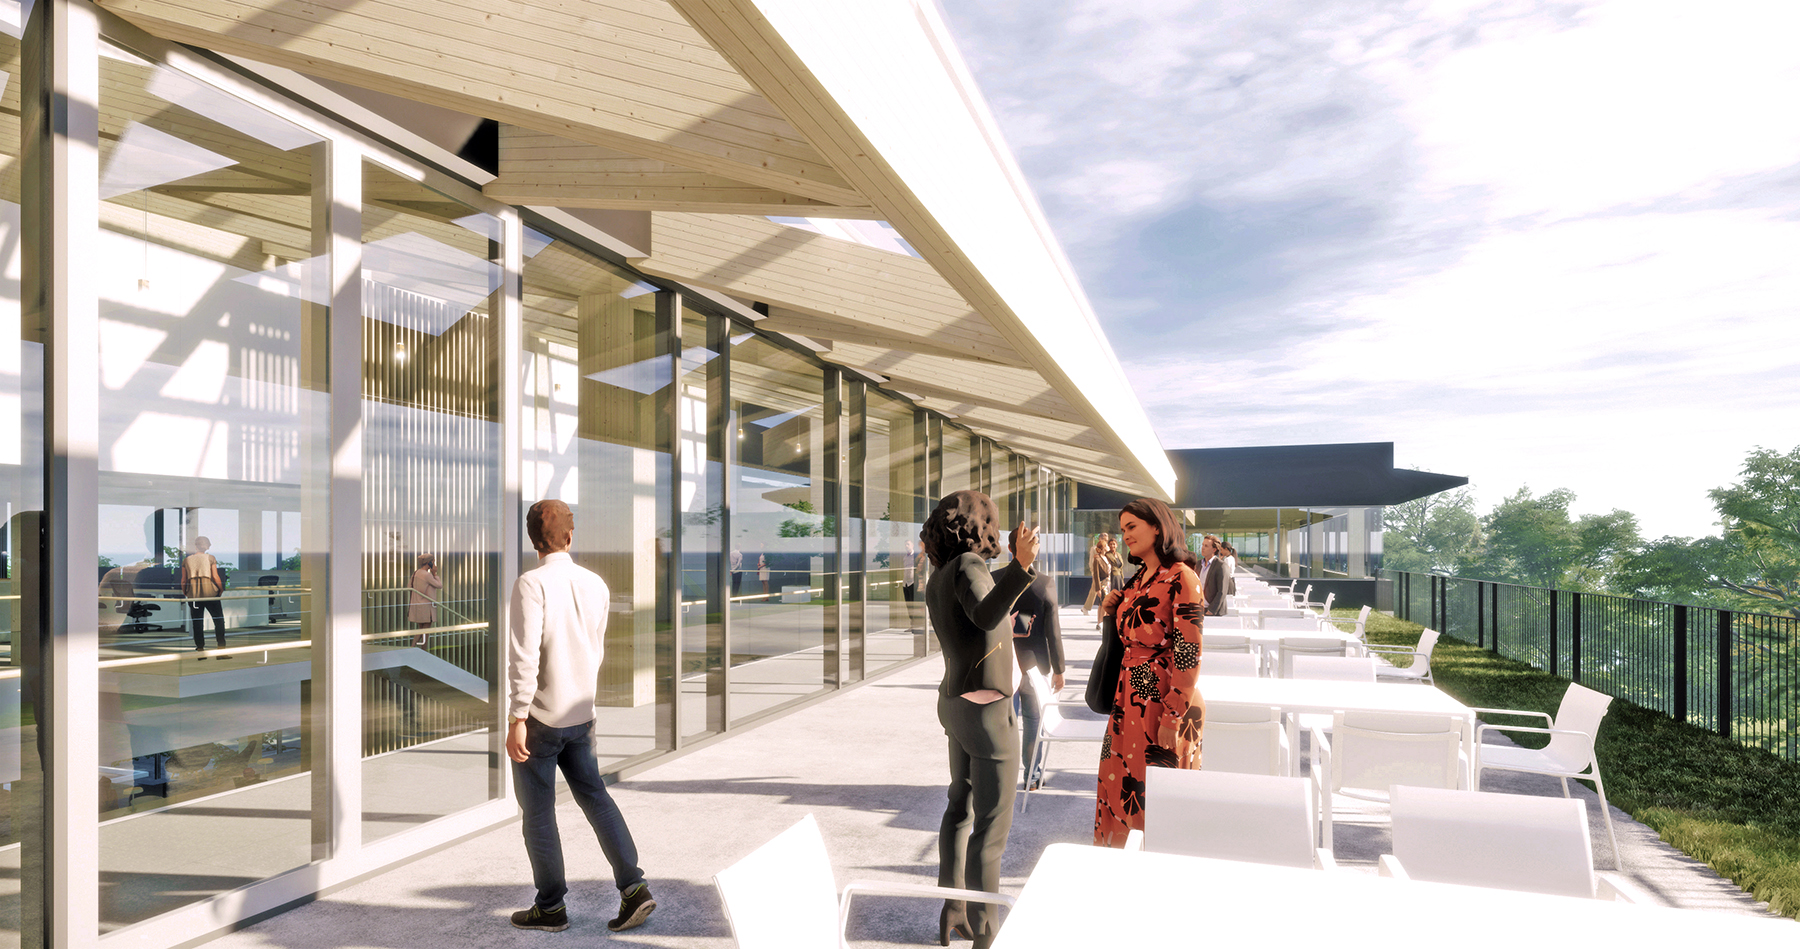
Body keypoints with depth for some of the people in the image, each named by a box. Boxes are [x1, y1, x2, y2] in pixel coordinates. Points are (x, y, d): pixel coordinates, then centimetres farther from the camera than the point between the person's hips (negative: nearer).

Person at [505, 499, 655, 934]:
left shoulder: (532, 583, -15)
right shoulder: (596, 584, 2)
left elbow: (525, 656, -21)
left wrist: (517, 720, -17)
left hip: (540, 717, -5)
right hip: (580, 714, 5)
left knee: (537, 813, 9)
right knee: (595, 796, 16)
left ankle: (550, 907, 20)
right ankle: (634, 888, 11)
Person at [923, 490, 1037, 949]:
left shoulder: (938, 581, 7)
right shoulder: (967, 565, -19)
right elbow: (985, 615, -38)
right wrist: (1021, 565, -52)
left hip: (956, 703, 9)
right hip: (986, 710, -9)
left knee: (961, 808, 19)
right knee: (992, 826, -1)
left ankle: (952, 911, 29)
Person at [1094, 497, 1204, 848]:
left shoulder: (1181, 578, -13)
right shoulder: (1138, 579, 14)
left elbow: (1189, 654, -18)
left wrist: (1174, 716, -21)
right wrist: (1112, 611, 5)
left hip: (1163, 697, -8)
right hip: (1129, 697, 8)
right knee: (1120, 787, 12)